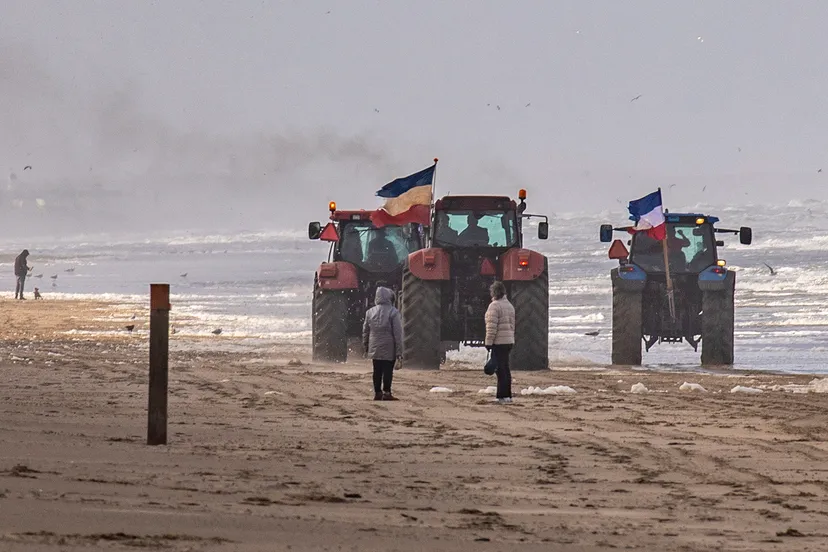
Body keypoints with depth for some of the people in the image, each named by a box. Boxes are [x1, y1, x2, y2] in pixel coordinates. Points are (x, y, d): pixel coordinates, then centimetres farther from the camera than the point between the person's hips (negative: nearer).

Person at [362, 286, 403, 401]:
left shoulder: (370, 312, 6)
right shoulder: (393, 312, -10)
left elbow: (365, 331, 12)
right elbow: (397, 333, -11)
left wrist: (366, 347, 22)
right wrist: (399, 350, -8)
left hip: (375, 348, 5)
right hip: (389, 349, -5)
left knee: (377, 371, 10)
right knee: (388, 370, -1)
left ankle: (377, 392, 12)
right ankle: (386, 392, -3)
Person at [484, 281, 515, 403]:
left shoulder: (494, 306, -13)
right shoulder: (509, 306, 15)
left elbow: (491, 327, -17)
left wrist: (488, 342, -14)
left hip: (498, 342, -9)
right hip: (509, 341, 9)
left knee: (500, 369, -7)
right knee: (505, 368, 14)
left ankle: (503, 396, -9)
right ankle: (507, 395, 17)